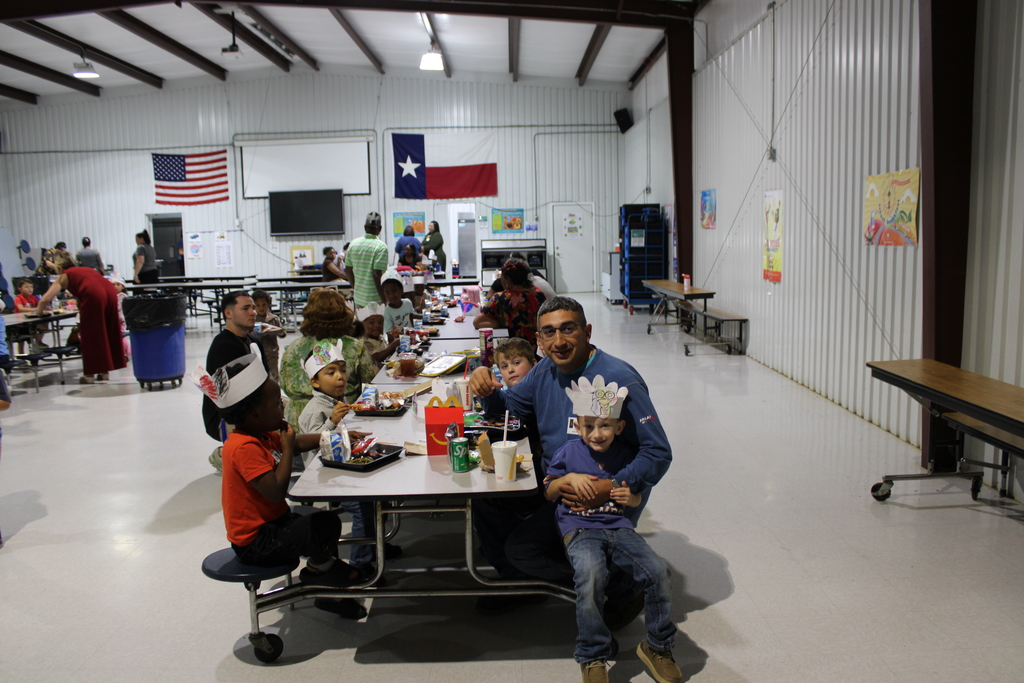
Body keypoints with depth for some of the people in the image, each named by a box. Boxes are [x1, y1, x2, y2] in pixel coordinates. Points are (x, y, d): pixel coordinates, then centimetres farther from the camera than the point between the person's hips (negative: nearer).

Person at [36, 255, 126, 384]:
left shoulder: (63, 277, 18)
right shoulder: (86, 270, 34)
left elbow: (45, 300, 11)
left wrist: (38, 312, 29)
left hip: (93, 296, -5)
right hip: (110, 291, 5)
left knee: (90, 335, 7)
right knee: (107, 332, 16)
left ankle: (90, 374, 13)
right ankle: (104, 372, 24)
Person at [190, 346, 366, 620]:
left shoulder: (261, 435, 5)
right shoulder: (245, 447, -27)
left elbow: (300, 441, 17)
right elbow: (276, 491, -34)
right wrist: (287, 448, -24)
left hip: (271, 523, 11)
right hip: (256, 542, -11)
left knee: (325, 519, 20)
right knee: (327, 525, -22)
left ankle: (328, 592, 27)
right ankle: (318, 566, 9)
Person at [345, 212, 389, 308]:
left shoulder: (353, 244, 5)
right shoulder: (381, 247, -15)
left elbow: (348, 270, 11)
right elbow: (377, 275, -20)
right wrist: (384, 300, -15)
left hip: (358, 297, 6)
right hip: (375, 299, -6)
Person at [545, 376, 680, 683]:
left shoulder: (626, 455, 8)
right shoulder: (569, 453, 3)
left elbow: (636, 499, 20)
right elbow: (548, 492, 11)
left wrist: (630, 497, -4)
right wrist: (568, 479, -8)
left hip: (619, 527, 3)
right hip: (579, 529, -3)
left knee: (657, 569, -21)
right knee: (590, 574, -35)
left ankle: (657, 646, 5)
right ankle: (593, 658, -14)